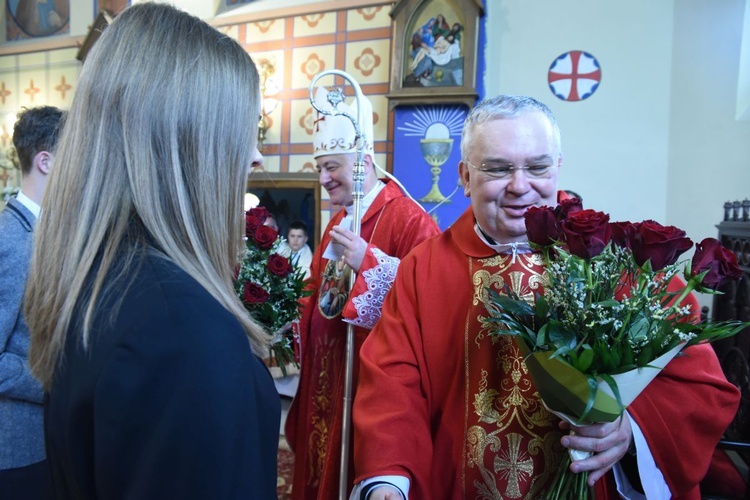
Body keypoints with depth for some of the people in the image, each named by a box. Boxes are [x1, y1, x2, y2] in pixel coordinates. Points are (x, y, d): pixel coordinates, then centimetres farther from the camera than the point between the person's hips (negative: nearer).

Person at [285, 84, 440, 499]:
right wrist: (301, 317, 7)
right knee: (322, 463, 20)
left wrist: (368, 261, -29)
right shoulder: (338, 222, 13)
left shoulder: (408, 217, -16)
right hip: (327, 371, 9)